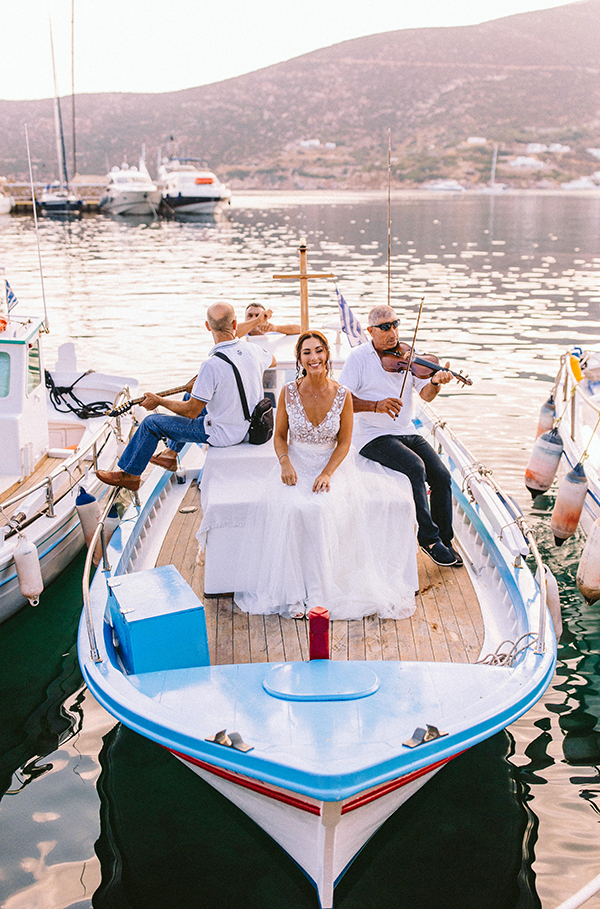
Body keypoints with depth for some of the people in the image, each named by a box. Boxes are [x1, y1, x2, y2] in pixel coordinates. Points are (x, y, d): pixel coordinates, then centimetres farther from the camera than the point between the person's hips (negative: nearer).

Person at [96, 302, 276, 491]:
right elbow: (272, 362, 17)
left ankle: (129, 475, 24)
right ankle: (171, 454, 41)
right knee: (189, 396, 29)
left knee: (151, 423, 4)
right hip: (250, 424, 8)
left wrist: (158, 400, -6)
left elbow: (191, 412, -22)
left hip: (223, 433, -7)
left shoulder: (211, 365, -31)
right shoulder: (254, 351, -11)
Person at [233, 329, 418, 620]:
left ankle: (322, 591, -17)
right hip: (297, 465, 1)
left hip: (332, 466, 0)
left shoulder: (342, 395, -5)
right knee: (291, 509, -30)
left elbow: (344, 442, -1)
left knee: (323, 508, -31)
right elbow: (280, 435, 6)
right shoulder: (289, 393, -3)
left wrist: (327, 473, -15)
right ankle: (294, 592, -19)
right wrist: (284, 462, -13)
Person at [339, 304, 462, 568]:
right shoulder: (359, 357, -4)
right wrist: (375, 406, -25)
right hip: (374, 437, -5)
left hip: (407, 432, 5)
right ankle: (428, 537, -14)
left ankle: (444, 540, 5)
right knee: (416, 467, -28)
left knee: (441, 476, -13)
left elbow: (426, 395, 0)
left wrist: (435, 382, -22)